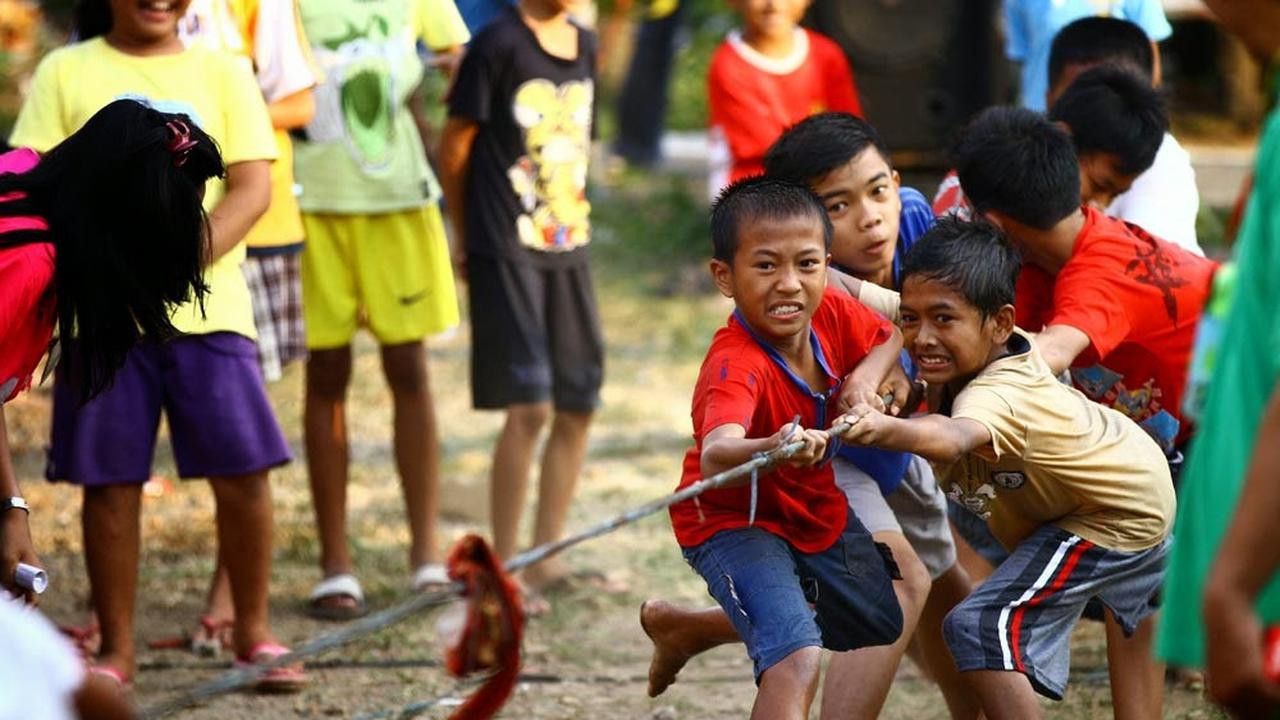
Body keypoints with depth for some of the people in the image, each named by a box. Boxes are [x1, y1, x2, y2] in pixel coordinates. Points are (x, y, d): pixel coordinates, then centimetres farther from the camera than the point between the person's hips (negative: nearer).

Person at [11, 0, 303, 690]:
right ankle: (115, 649, 13)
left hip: (206, 309, 1)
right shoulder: (65, 73, 7)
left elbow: (252, 186, 0)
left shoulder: (222, 72, 9)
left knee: (241, 472, -3)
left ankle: (254, 632, 13)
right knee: (110, 480, 1)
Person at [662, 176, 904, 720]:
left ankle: (688, 629, 41)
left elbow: (891, 336, 6)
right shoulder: (735, 367, -38)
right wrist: (770, 450, -81)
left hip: (818, 509, 8)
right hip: (735, 522, -8)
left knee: (883, 623, 26)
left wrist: (867, 374, -17)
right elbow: (715, 455, -59)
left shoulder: (831, 313, -18)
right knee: (798, 659, -29)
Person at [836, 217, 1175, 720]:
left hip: (1112, 522, -11)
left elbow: (955, 438, -67)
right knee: (1132, 614, 37)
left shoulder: (998, 396, -43)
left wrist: (886, 430, -85)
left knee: (981, 628, -25)